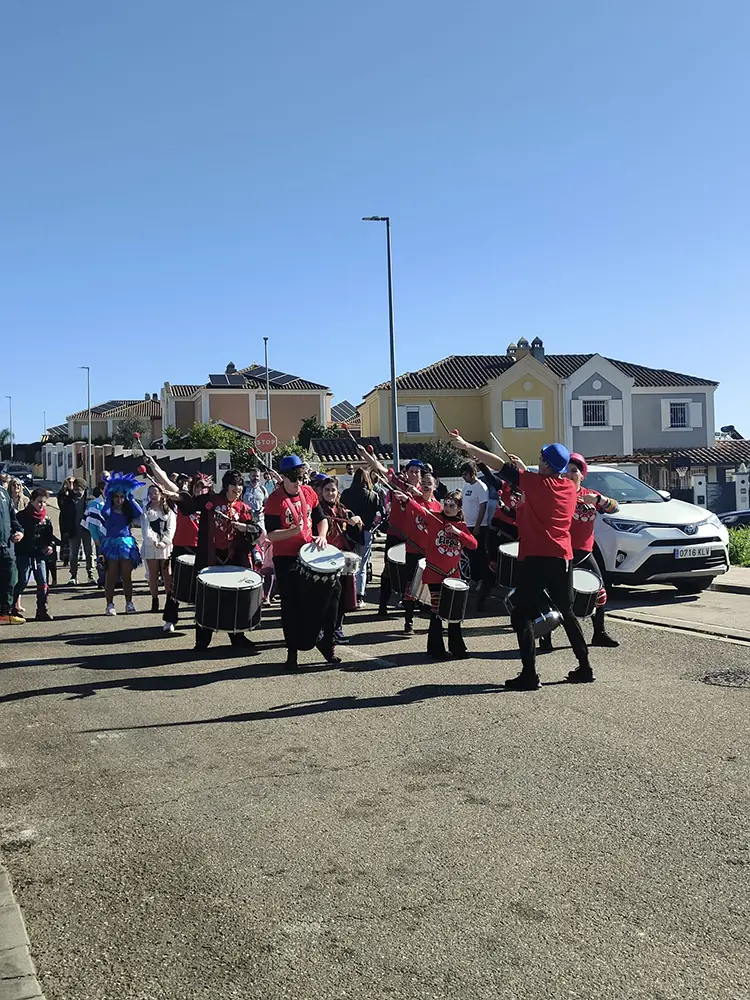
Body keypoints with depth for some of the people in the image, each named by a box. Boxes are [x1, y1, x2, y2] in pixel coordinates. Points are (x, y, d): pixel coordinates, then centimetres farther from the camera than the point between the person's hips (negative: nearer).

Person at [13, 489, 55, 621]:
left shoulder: (46, 519, 11)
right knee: (21, 582, -5)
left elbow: (50, 535, 18)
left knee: (43, 583, 4)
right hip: (24, 555, -5)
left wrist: (50, 545, 3)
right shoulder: (22, 516, -5)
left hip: (40, 556, 5)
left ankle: (42, 610, 11)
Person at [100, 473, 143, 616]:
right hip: (112, 544, -2)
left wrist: (131, 498, -5)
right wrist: (108, 497, -10)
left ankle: (129, 603, 14)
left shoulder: (128, 511, 9)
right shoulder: (109, 511, 2)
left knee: (126, 576, 7)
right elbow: (104, 512, -22)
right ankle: (110, 605, 4)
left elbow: (139, 513, -10)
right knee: (111, 576, -1)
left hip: (127, 544, 2)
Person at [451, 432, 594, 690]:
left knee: (522, 615, -1)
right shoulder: (570, 487, 8)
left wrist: (466, 446, -4)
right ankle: (585, 668, 20)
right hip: (563, 557, 7)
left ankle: (529, 675, -8)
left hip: (536, 557, -6)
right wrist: (525, 471, 20)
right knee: (567, 612, 19)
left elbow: (499, 465, -7)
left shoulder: (536, 482, -9)